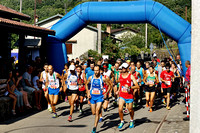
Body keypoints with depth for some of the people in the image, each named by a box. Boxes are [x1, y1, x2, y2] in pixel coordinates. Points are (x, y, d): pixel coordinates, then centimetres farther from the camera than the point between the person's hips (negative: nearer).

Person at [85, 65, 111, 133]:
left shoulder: (103, 78, -9)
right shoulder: (90, 78, -1)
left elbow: (109, 85, 4)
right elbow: (86, 84, 16)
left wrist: (106, 93, -3)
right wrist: (88, 92, 4)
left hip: (100, 97, -3)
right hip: (92, 97, 3)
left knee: (97, 112, -14)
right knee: (94, 113, 8)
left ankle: (95, 127, -11)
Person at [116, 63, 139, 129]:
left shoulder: (131, 76, -12)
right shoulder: (120, 75, 2)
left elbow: (137, 86, -16)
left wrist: (130, 87, -29)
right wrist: (119, 90, 21)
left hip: (129, 96, -3)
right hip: (122, 95, 3)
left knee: (130, 110, 10)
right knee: (120, 109, -12)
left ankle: (131, 121, 38)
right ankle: (122, 121, 9)